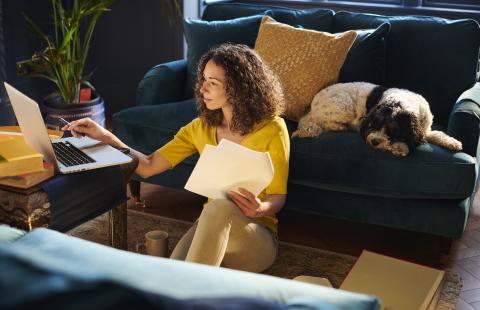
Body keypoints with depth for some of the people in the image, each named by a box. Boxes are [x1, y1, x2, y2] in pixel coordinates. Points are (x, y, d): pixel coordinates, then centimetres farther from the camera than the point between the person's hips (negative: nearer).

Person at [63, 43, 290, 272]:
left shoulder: (272, 129, -7)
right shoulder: (202, 127, 7)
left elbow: (278, 197, -3)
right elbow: (148, 166, 4)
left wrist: (260, 209, -26)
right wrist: (107, 138, -8)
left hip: (257, 237, -3)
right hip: (211, 226, 3)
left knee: (220, 206, -40)